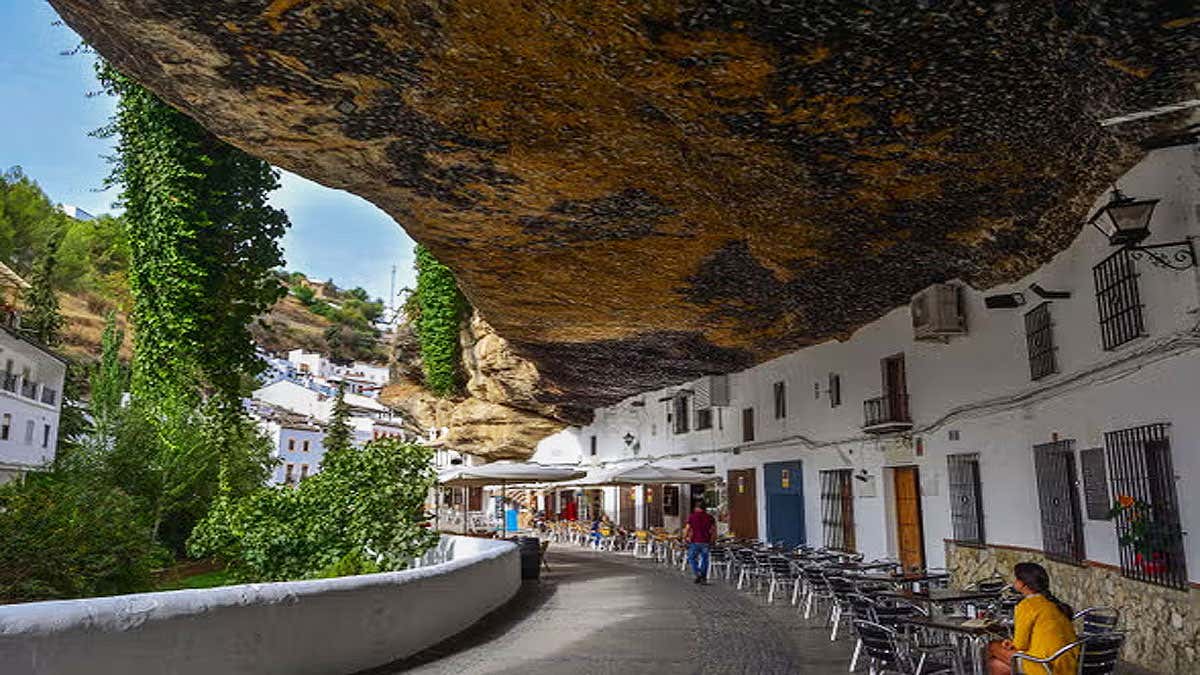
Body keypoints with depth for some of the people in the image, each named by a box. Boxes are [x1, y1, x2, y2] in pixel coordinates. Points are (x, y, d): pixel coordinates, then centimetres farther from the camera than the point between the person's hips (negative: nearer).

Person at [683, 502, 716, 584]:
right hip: (706, 542, 3)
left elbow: (687, 529, -6)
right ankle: (704, 577, 12)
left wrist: (685, 538, 8)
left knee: (691, 558, 11)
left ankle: (698, 574, -4)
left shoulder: (692, 517, -3)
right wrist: (712, 541, 15)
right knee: (704, 559, 12)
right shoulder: (710, 518, 5)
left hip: (695, 542, -3)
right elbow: (714, 530, 5)